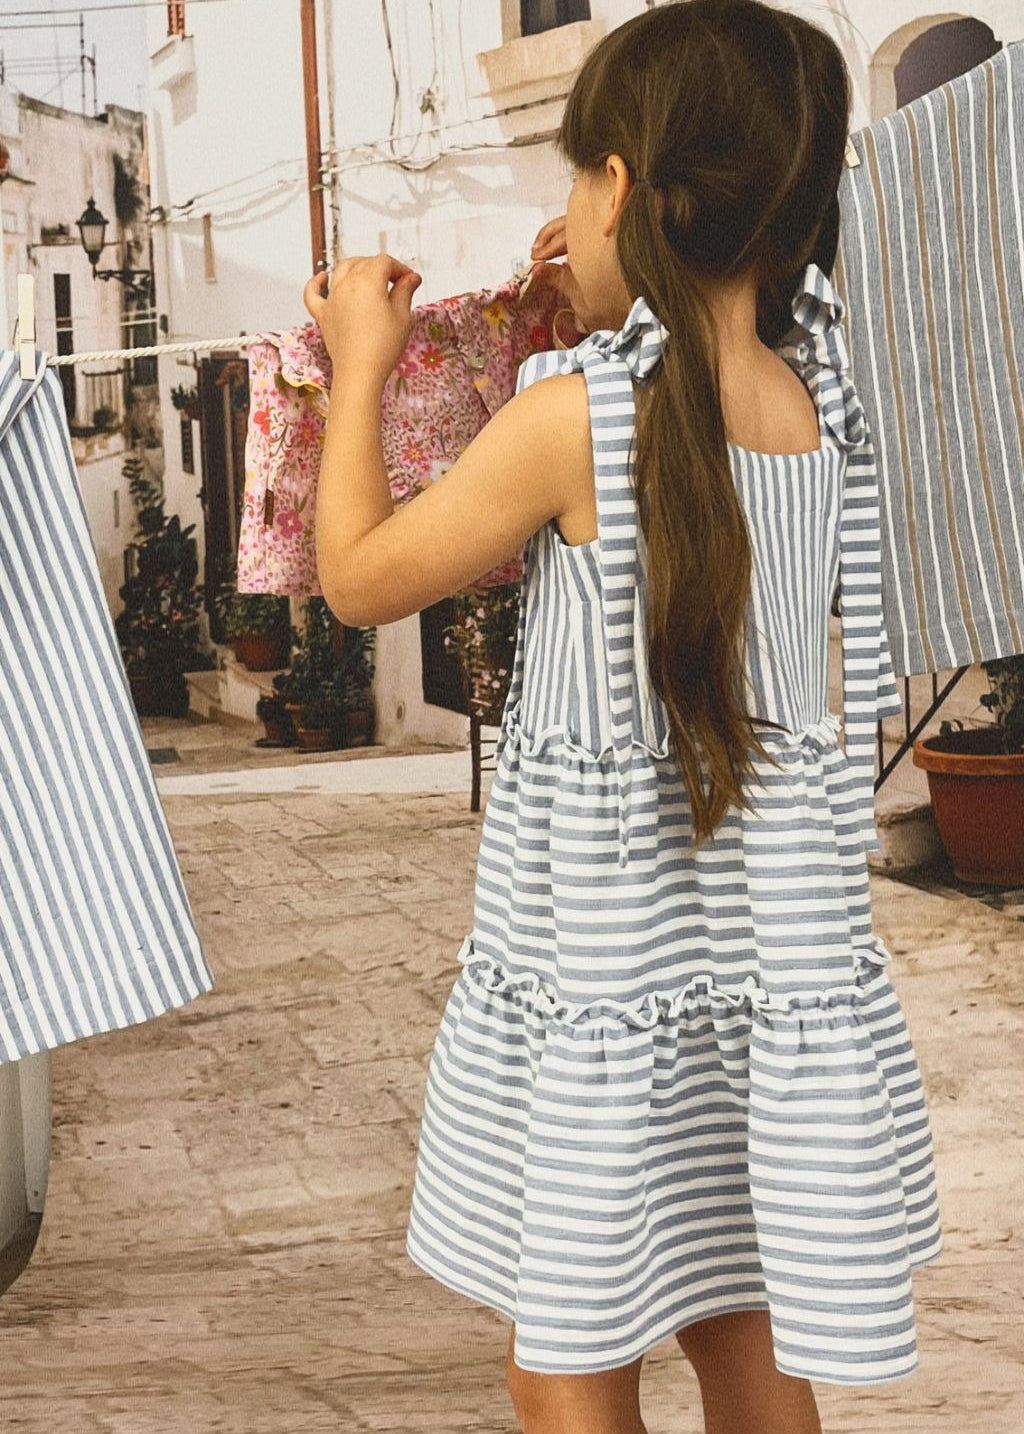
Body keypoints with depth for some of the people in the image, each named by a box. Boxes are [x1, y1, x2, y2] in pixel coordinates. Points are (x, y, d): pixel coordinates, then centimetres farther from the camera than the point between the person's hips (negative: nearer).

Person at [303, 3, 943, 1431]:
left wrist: (361, 370, 6)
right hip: (776, 946, 6)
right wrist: (601, 325, 15)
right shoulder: (821, 400, -3)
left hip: (606, 960, -6)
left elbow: (360, 576, -6)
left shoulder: (576, 412, -19)